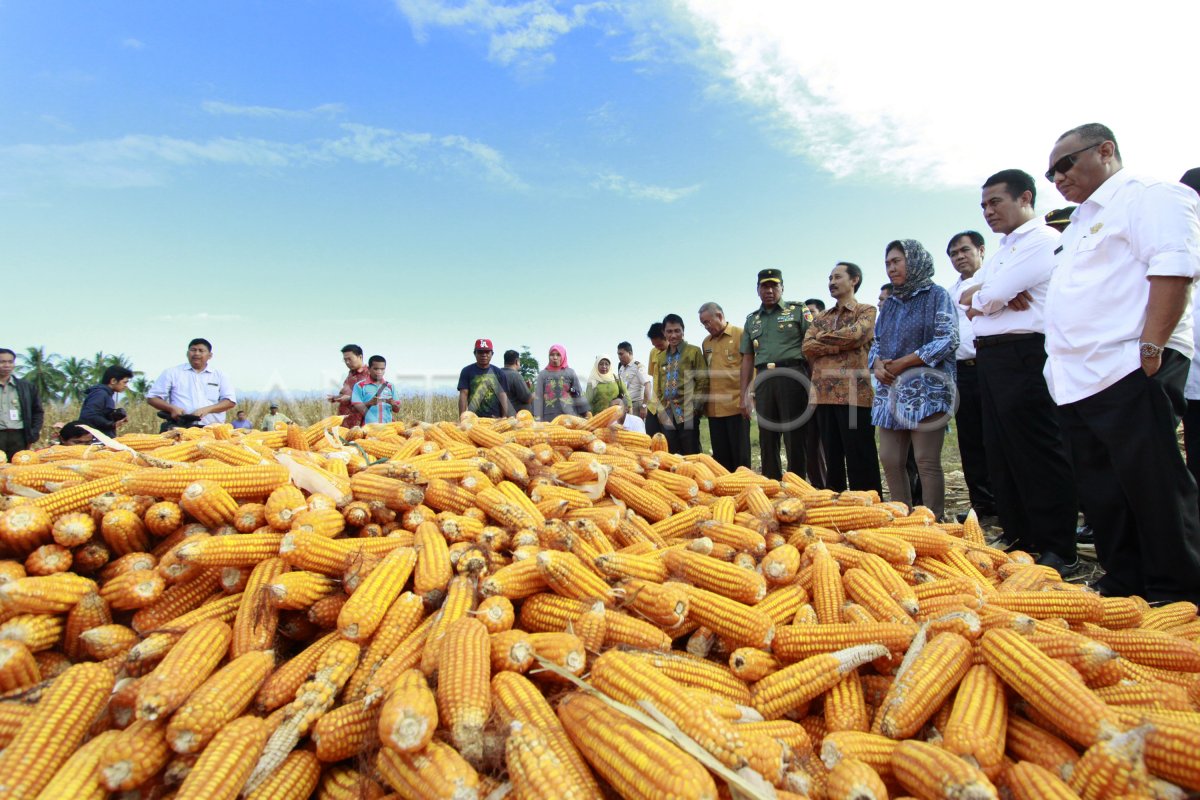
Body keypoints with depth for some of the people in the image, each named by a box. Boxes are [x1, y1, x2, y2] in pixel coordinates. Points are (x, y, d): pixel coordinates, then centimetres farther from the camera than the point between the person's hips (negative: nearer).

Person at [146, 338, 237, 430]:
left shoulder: (219, 375, 16)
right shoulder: (172, 373, 15)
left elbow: (230, 401, 7)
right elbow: (152, 398, 14)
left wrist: (207, 409, -10)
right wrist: (172, 408, -7)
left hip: (212, 429, 0)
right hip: (180, 428, 0)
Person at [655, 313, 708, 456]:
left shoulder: (694, 351, -1)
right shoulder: (662, 356, 15)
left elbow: (703, 382, -5)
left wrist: (694, 407, -10)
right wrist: (661, 409, 9)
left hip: (687, 415, -5)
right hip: (667, 416, 5)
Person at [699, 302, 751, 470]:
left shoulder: (740, 335, -2)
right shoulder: (706, 342, 16)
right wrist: (704, 401, 13)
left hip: (736, 405, -5)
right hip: (714, 408, 5)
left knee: (740, 455, 2)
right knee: (720, 456, 10)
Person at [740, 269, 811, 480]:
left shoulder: (798, 311, 8)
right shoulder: (751, 320, 20)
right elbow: (747, 359, 18)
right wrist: (744, 395, 12)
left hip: (792, 376, -4)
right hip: (763, 380, 4)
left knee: (794, 438, -5)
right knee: (767, 439, 7)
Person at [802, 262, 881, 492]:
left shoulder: (866, 311, 6)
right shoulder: (821, 318, 20)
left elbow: (855, 334, -15)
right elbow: (807, 347, 4)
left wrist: (822, 338, 0)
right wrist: (842, 343, -8)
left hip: (854, 393, -5)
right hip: (825, 393, 5)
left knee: (860, 459, -3)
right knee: (832, 458, 11)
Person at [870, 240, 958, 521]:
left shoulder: (936, 295, 2)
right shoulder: (890, 304, 19)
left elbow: (947, 340, -9)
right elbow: (877, 344, 19)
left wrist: (902, 363, -13)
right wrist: (878, 365, -4)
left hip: (926, 389, -6)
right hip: (891, 390, 6)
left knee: (927, 461, -7)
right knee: (890, 459, 4)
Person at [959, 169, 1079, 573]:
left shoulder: (1044, 239, -7)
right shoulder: (1002, 249, 23)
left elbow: (989, 298, -16)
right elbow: (967, 301, 14)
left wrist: (978, 295, 6)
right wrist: (993, 296, -6)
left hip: (1023, 356, -10)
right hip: (991, 358, 10)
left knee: (1038, 456, -6)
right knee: (1002, 455, 11)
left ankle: (1059, 551, 2)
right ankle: (1019, 540, 21)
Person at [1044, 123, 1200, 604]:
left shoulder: (1150, 196, -2)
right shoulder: (1083, 220, 27)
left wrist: (1149, 349, -22)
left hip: (1128, 373, -9)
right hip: (1079, 380, 9)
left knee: (1152, 488, -6)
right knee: (1101, 495, 11)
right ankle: (1122, 589, 21)